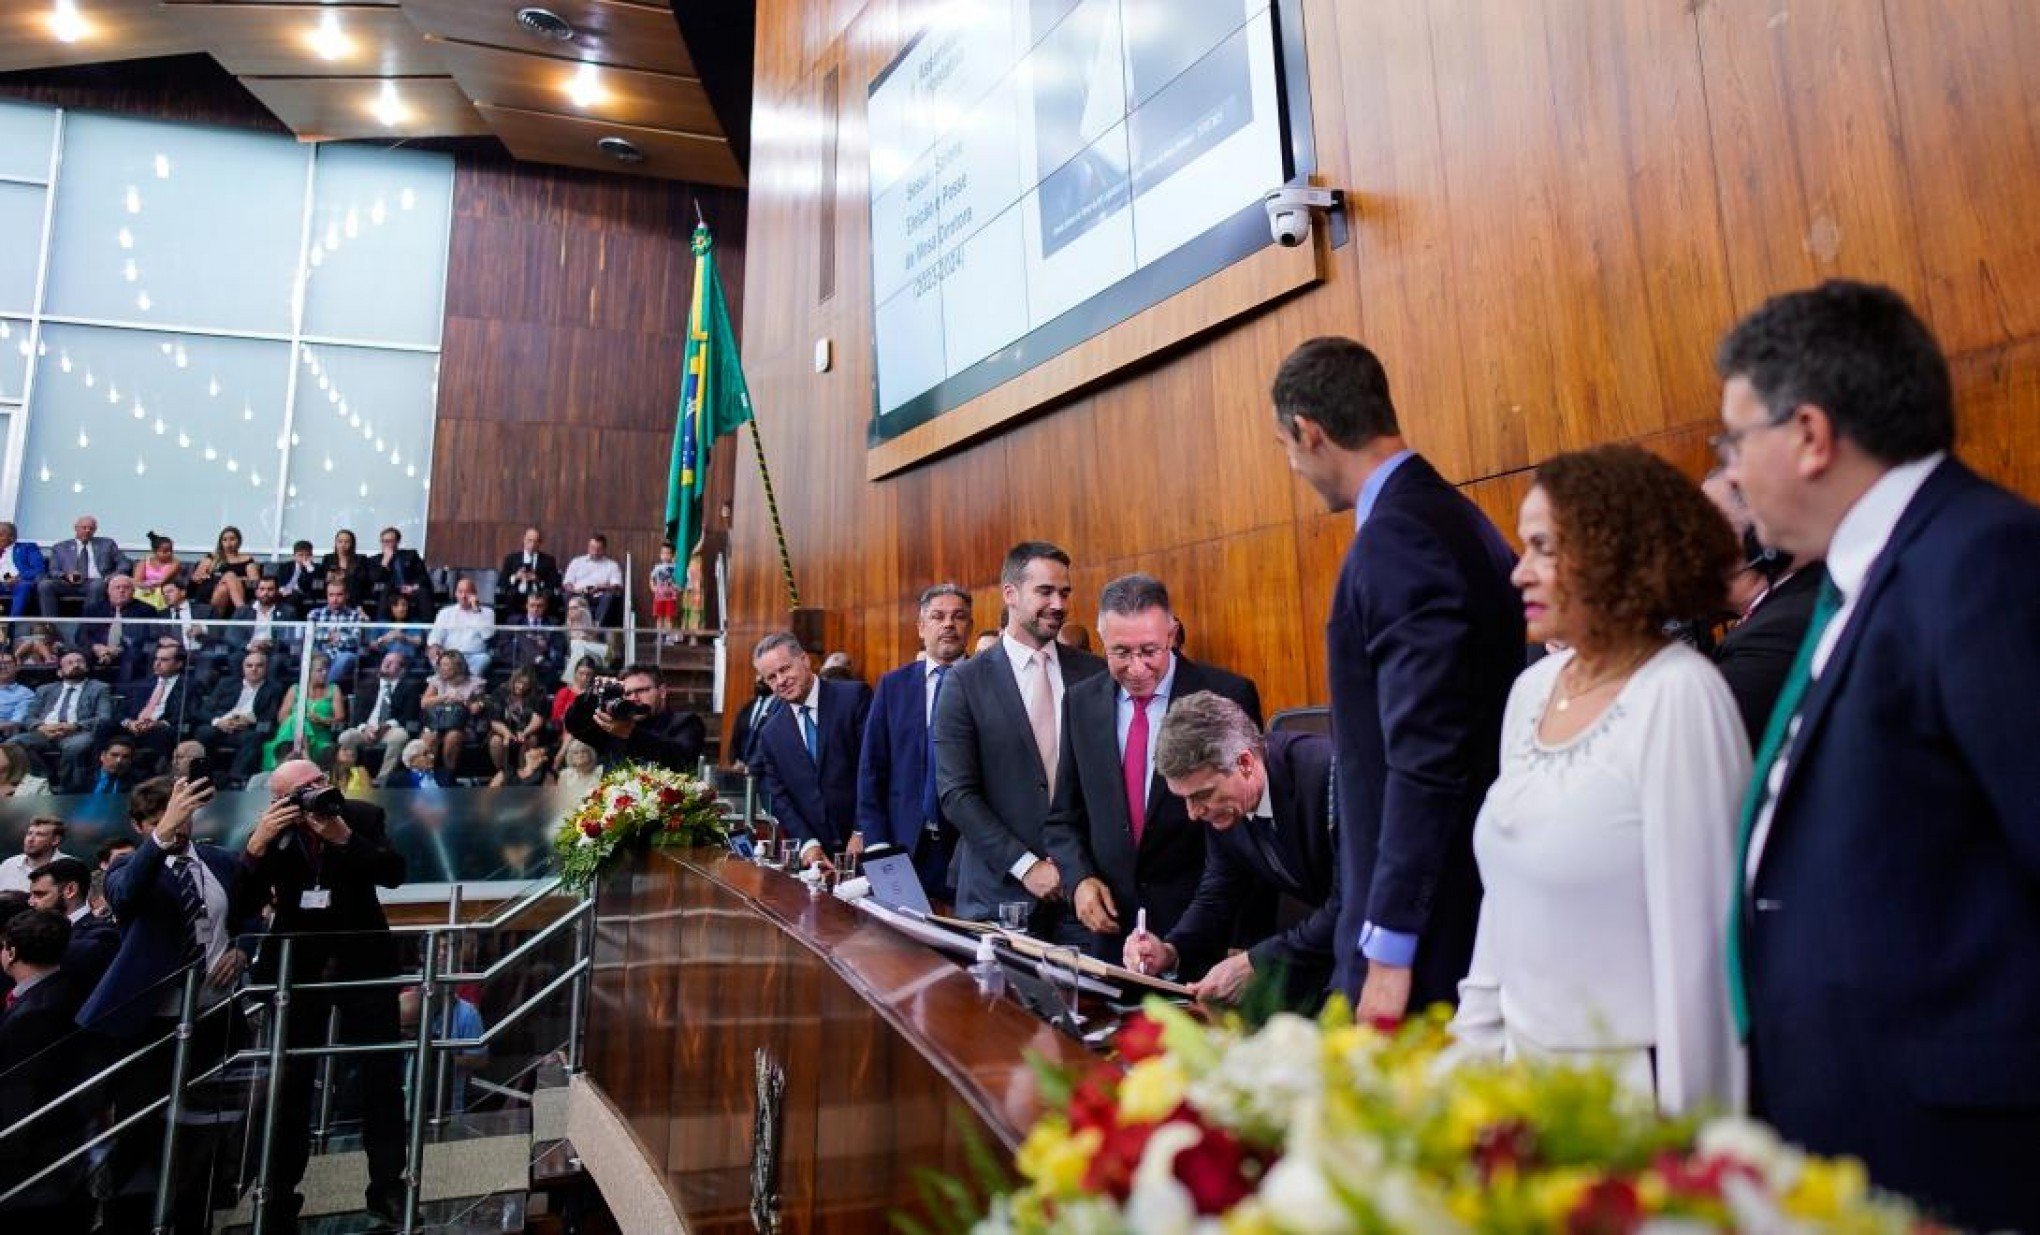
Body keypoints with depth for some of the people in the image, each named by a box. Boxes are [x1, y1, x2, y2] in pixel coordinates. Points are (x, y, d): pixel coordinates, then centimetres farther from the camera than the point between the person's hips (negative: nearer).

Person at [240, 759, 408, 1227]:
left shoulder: (364, 816, -7)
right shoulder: (270, 831, -3)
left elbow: (394, 874, -17)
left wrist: (345, 838, -28)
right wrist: (257, 844, -23)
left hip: (362, 960, -1)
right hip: (297, 965, 1)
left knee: (381, 1077, 4)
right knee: (290, 1082, 7)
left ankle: (387, 1185, 15)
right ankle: (281, 1194, 21)